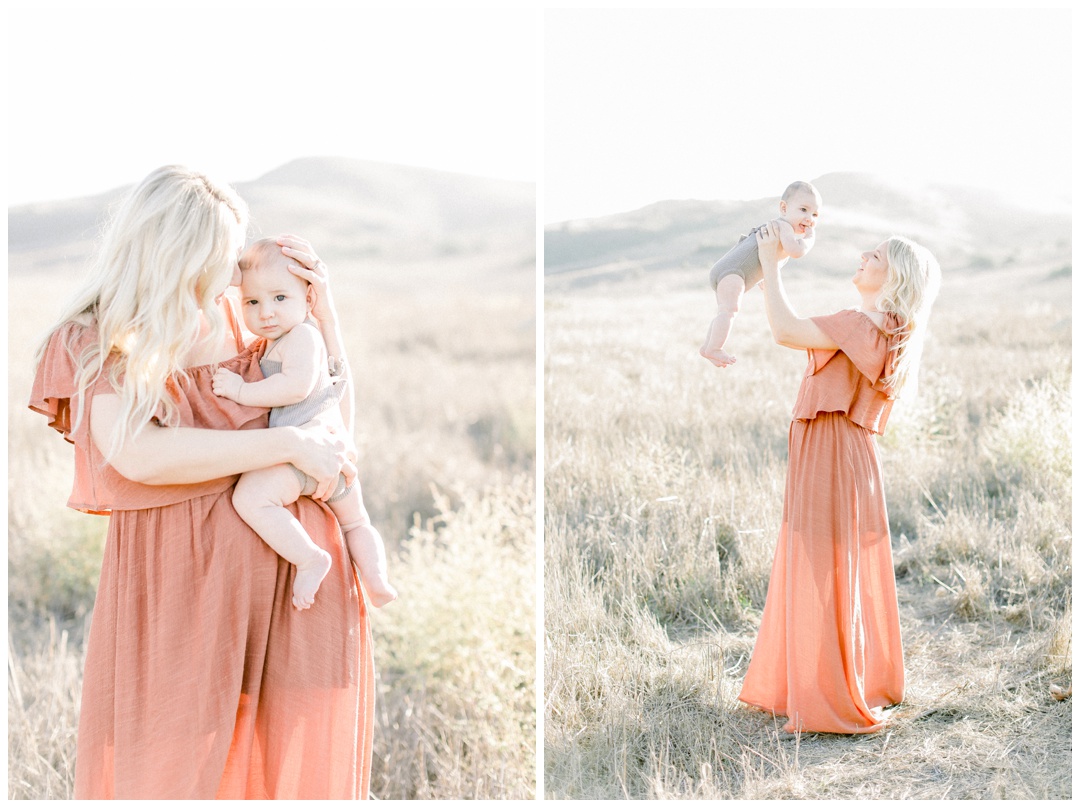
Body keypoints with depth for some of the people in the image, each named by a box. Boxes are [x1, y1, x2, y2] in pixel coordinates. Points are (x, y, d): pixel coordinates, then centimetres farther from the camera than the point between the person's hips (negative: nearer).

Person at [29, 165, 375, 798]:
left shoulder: (239, 320, 7)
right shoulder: (98, 342, -3)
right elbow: (136, 455, -21)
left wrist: (323, 304, 5)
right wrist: (289, 444, -20)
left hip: (293, 564, 3)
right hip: (179, 577, -3)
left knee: (300, 760, 8)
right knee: (171, 765, 2)